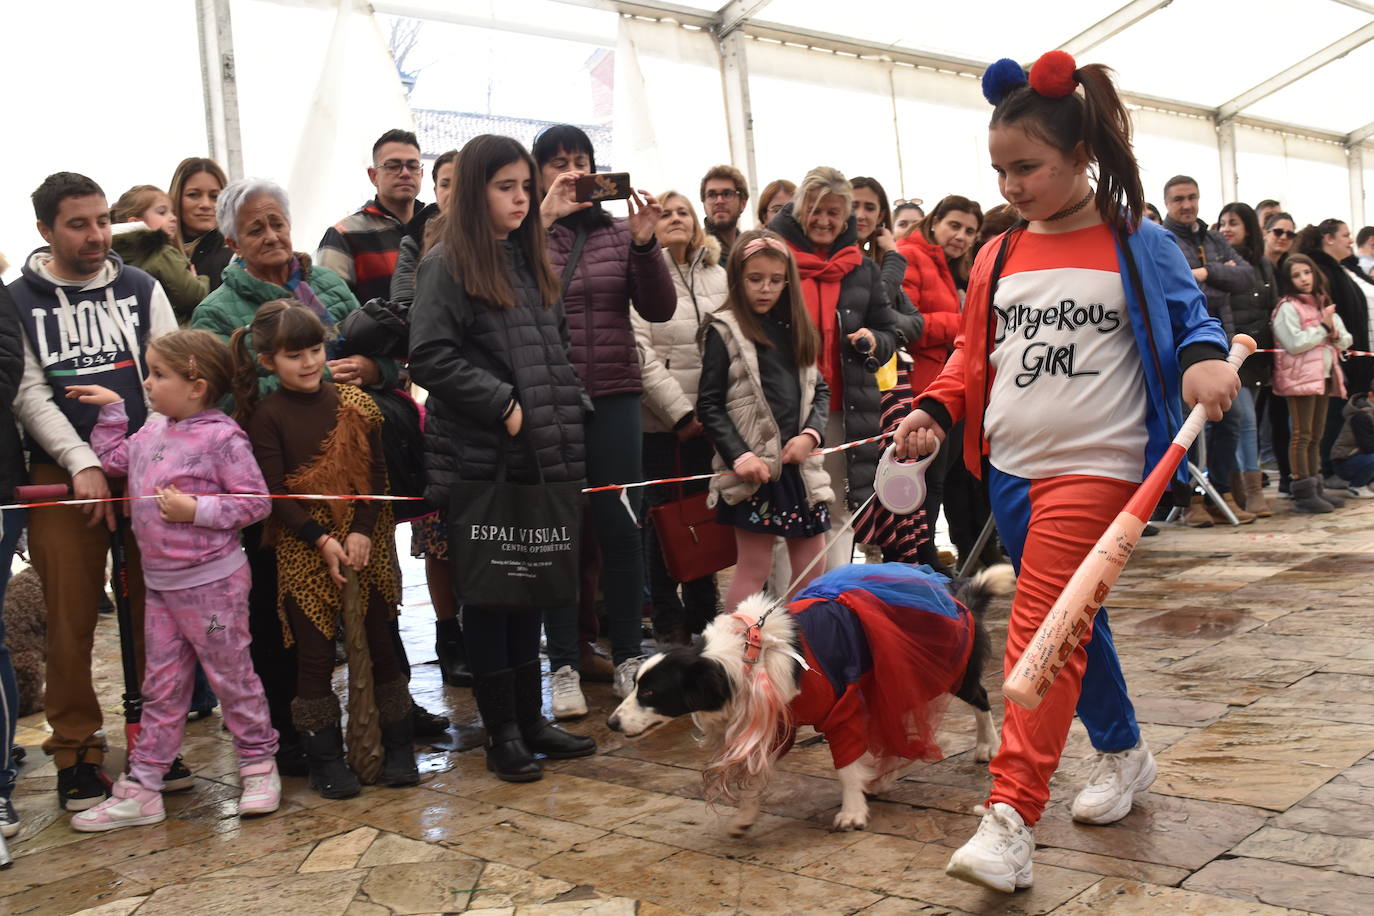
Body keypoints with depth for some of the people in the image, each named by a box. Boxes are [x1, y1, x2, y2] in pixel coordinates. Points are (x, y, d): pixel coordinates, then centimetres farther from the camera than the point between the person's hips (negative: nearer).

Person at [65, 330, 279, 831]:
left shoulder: (222, 437, -15)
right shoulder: (152, 432, 8)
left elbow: (256, 502, -16)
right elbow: (114, 460, 23)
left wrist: (196, 509, -21)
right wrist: (111, 410, 16)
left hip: (212, 583, -7)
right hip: (159, 583, 8)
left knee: (231, 676, 7)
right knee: (161, 686, 13)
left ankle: (259, 764, 25)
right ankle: (140, 789, 18)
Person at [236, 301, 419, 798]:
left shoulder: (354, 403, 4)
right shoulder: (266, 416, -4)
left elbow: (376, 473, 1)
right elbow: (273, 493, -7)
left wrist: (362, 532, -11)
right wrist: (322, 540, -15)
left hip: (366, 545, 2)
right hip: (303, 551, -2)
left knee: (380, 645, 8)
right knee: (315, 654, 3)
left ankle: (398, 748, 20)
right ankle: (324, 759, 15)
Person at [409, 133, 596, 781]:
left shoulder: (531, 260, 15)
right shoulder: (447, 265, -7)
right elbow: (431, 357, -15)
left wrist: (566, 411, 5)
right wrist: (504, 405, -16)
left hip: (541, 458, 7)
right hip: (480, 461, -6)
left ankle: (530, 719, 24)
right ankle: (502, 733, 13)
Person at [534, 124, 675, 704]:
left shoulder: (617, 233, 9)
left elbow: (659, 309, 2)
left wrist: (645, 244, -11)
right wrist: (542, 222, -19)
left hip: (613, 399, 2)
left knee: (619, 528, 4)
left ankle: (627, 656, 17)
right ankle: (564, 663, 13)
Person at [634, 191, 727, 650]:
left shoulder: (717, 276, 15)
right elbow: (640, 353, -10)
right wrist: (680, 413, -13)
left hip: (710, 419, 5)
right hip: (661, 420, -4)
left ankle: (703, 614, 20)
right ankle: (669, 624, 10)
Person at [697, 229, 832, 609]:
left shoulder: (796, 329, 14)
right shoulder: (724, 331, -3)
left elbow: (820, 390, 14)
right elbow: (709, 405, -6)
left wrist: (811, 434, -4)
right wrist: (738, 455, -17)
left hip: (800, 464, 6)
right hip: (753, 467, -6)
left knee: (812, 568, 9)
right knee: (754, 566, -3)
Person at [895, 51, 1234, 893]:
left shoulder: (1138, 247, -1)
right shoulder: (997, 259, 11)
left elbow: (1191, 320, 2)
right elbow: (974, 354, 15)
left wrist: (1206, 358, -21)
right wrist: (935, 410, -2)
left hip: (1092, 466, -6)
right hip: (1010, 470, 6)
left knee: (1042, 631, -14)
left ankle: (1010, 819, -13)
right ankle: (1123, 752, 38)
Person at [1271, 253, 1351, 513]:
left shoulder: (1323, 305, 17)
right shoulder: (1288, 307, -5)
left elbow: (1346, 341, 14)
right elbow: (1294, 343, -17)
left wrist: (1335, 335, -8)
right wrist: (1323, 328, -9)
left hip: (1323, 375, 8)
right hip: (1300, 377, -8)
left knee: (1316, 436, 11)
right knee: (1302, 435, -8)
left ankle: (1316, 489, 15)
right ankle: (1303, 493, -7)